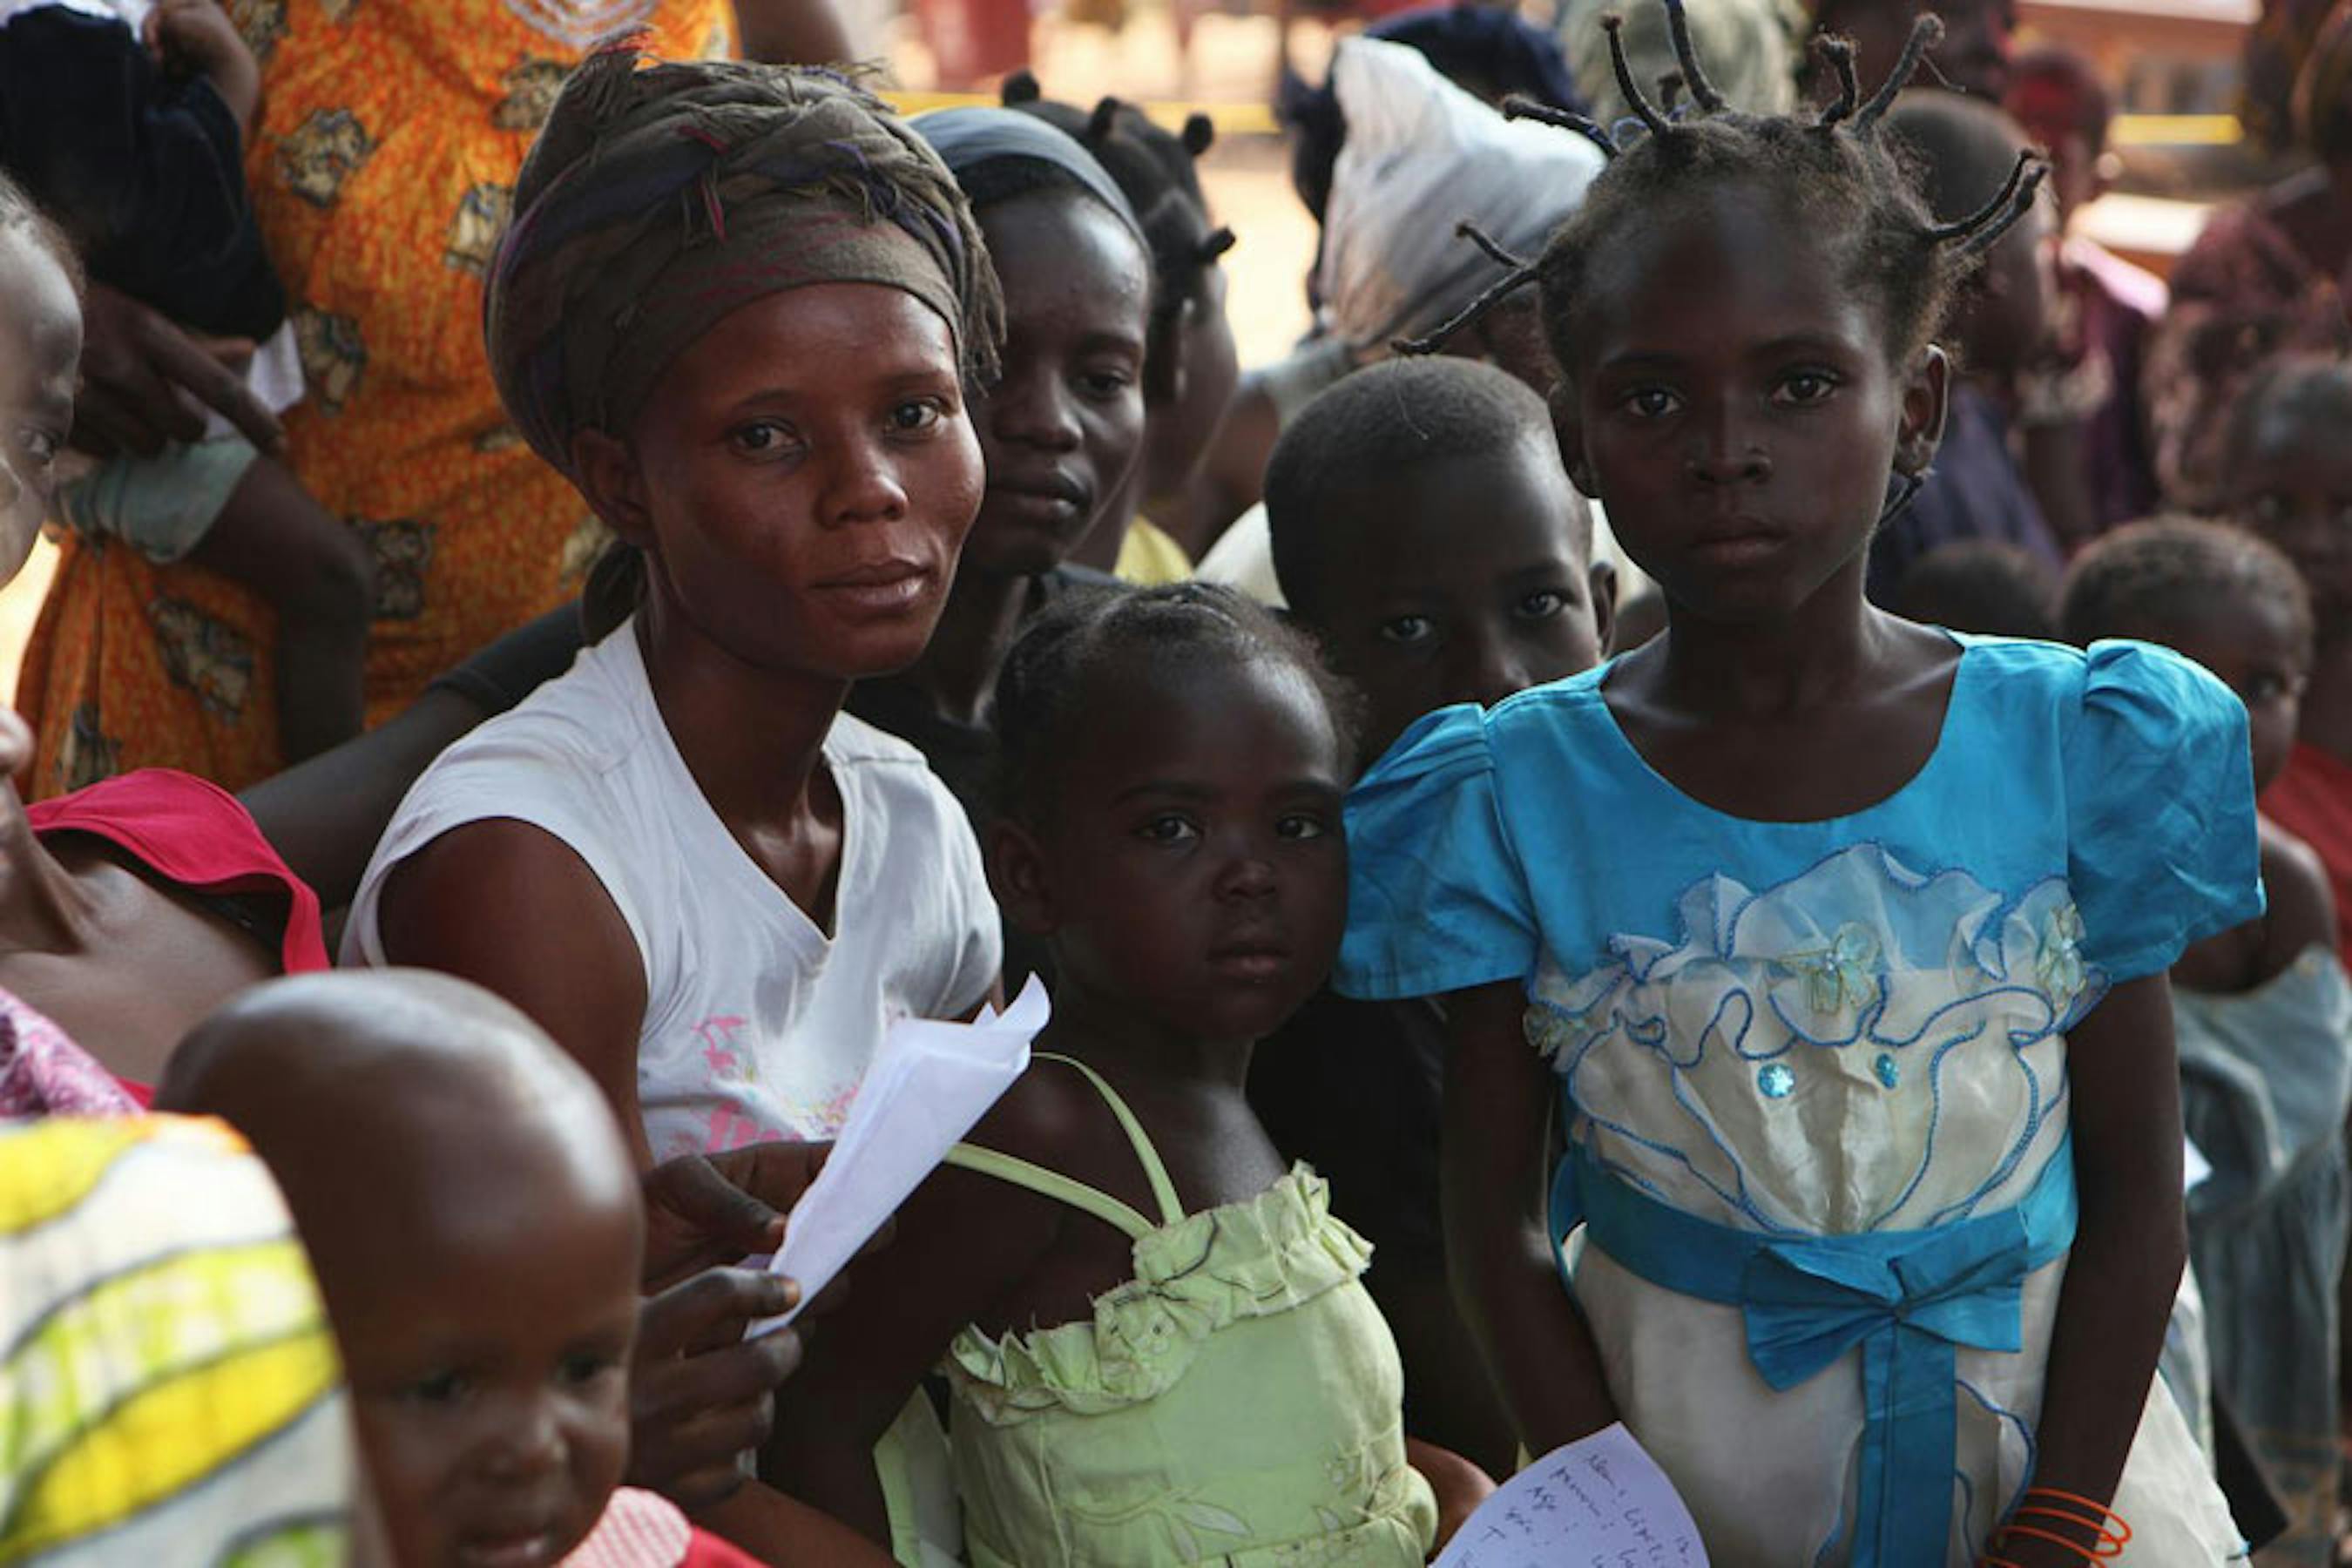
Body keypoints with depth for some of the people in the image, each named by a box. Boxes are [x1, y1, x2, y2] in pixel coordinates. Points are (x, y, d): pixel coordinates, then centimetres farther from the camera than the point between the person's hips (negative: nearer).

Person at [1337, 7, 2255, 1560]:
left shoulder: (2078, 749, -8)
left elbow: (2136, 1194, -4)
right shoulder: (1514, 802, -10)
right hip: (1683, 1438, -1)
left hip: (2042, 1422, 1)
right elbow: (1498, 1226, -5)